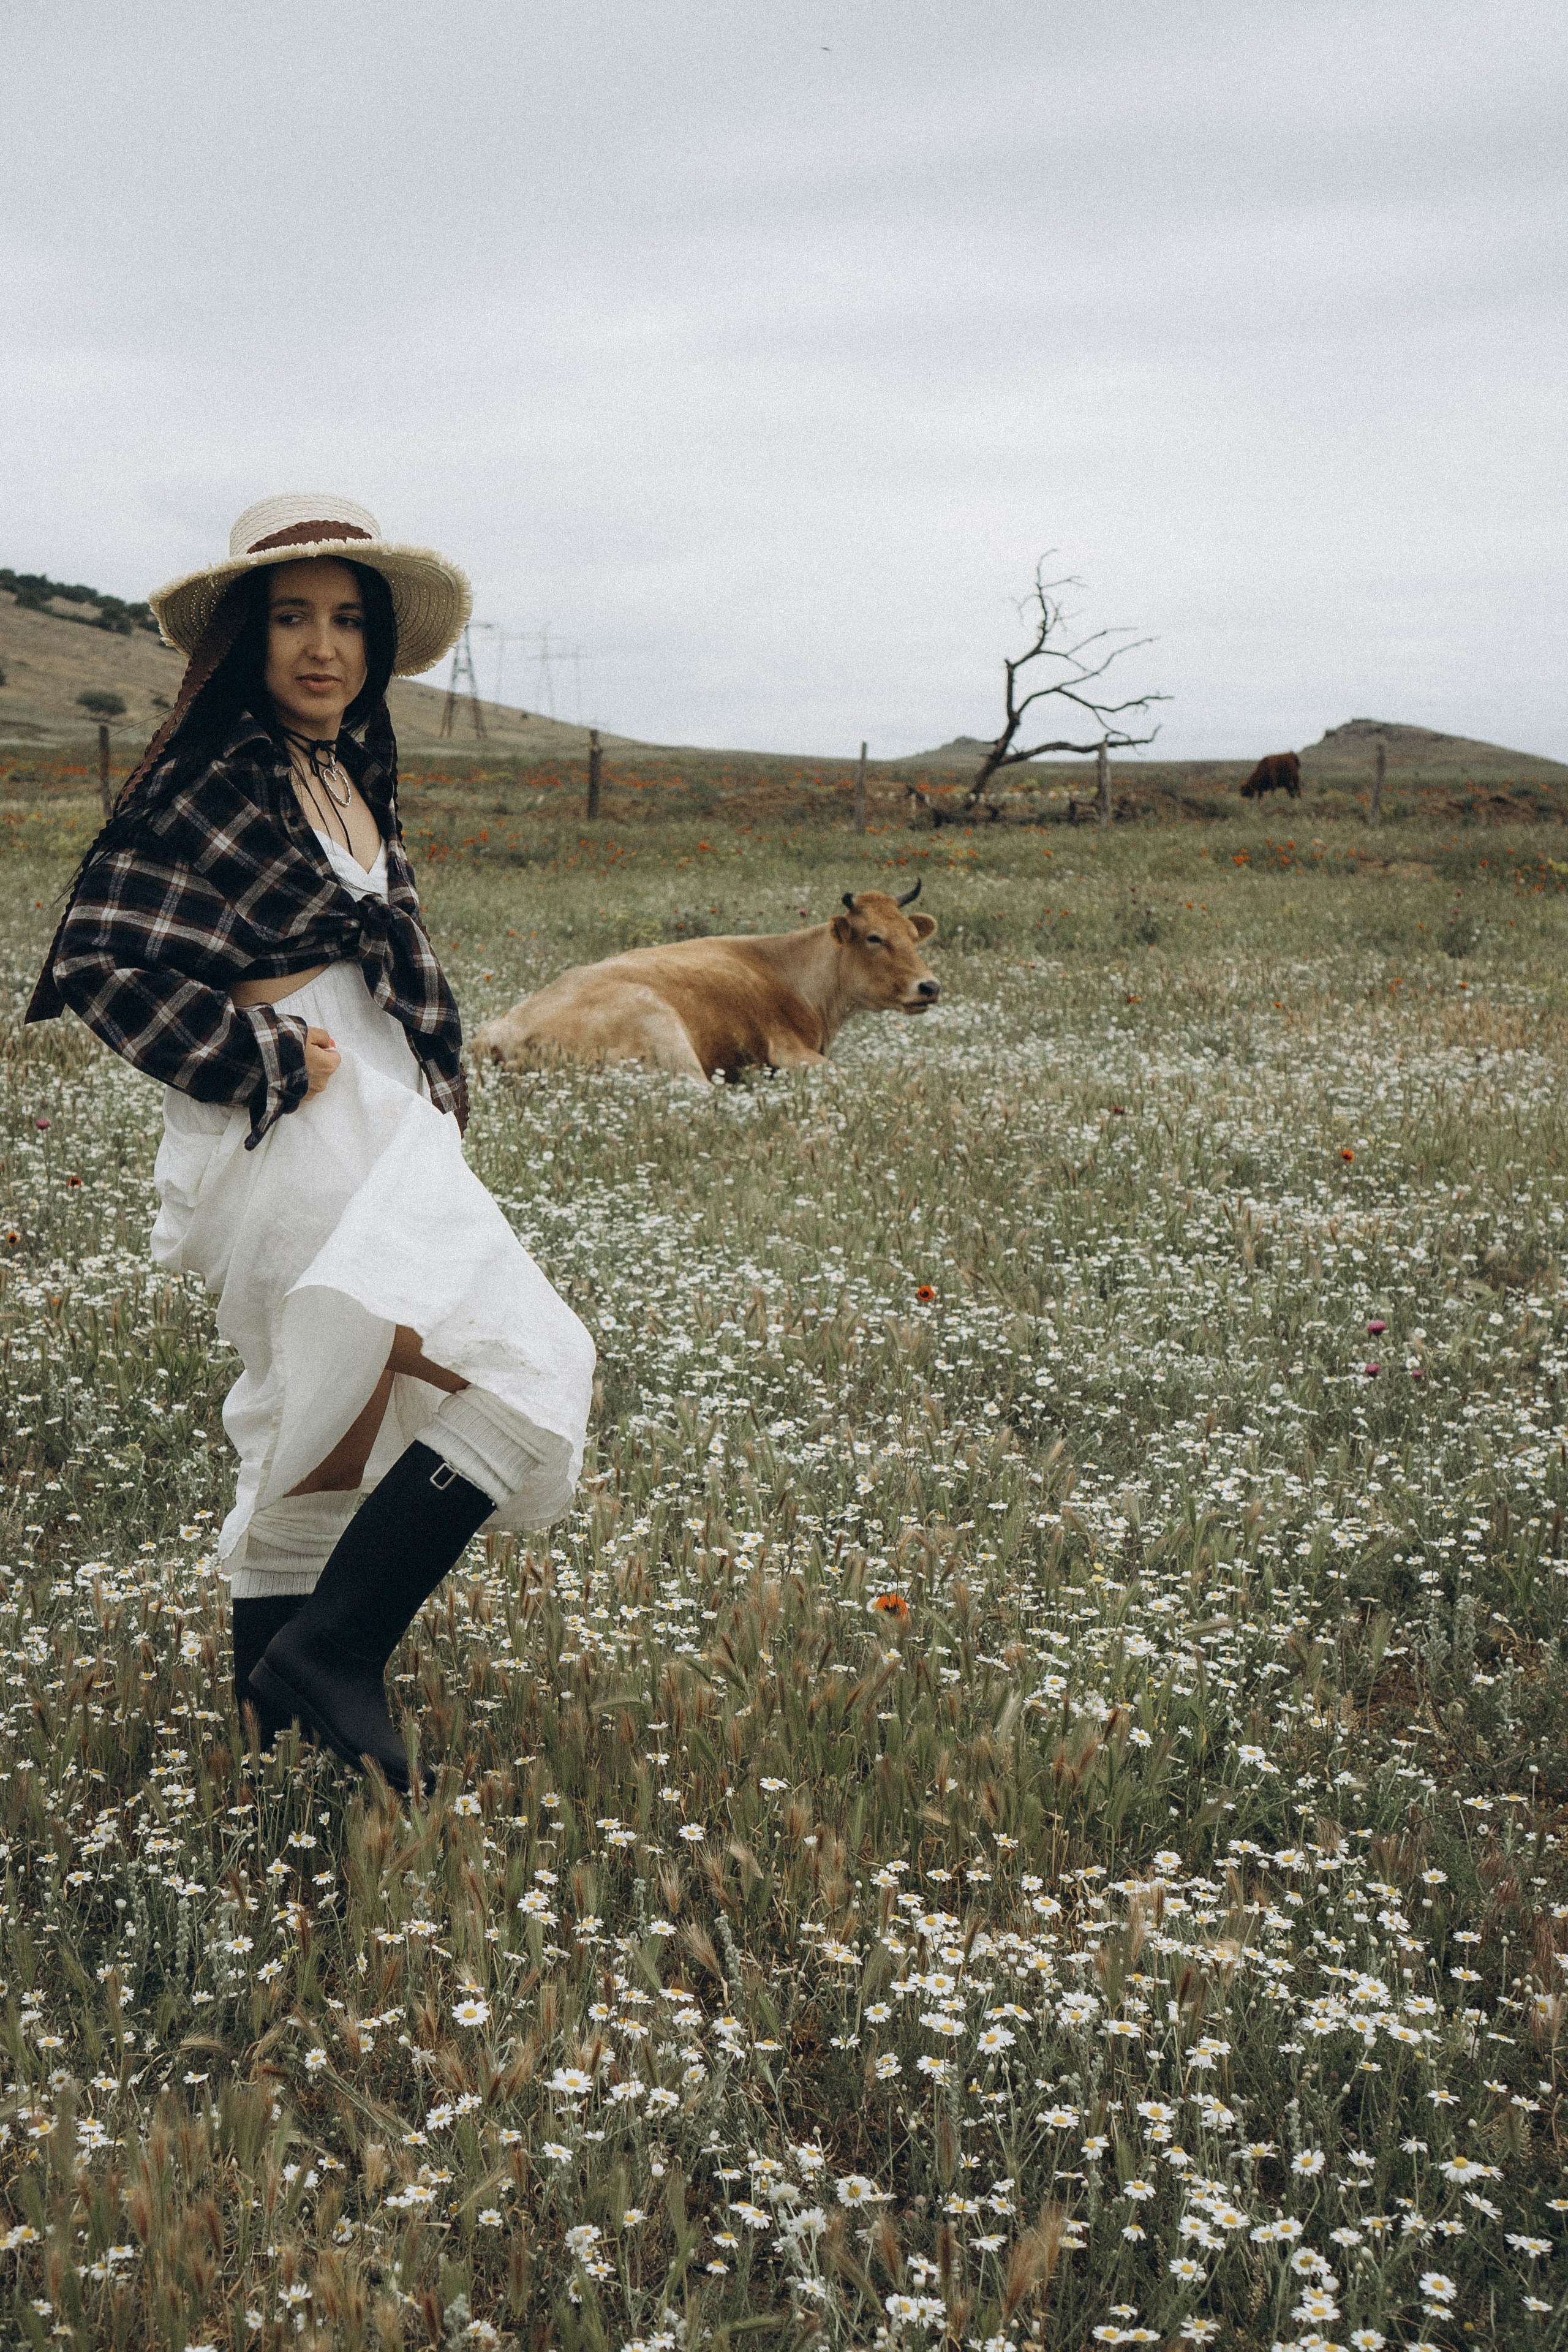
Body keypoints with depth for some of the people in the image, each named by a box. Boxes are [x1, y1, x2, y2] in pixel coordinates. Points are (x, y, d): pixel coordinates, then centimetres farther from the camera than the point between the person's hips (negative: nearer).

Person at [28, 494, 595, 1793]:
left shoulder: (353, 777, 16)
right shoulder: (215, 780, -12)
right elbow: (108, 963, -18)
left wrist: (428, 1099, 14)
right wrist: (273, 1064, -15)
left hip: (377, 1134, 10)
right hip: (297, 1143, -10)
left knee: (318, 1451, 15)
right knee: (529, 1377, -16)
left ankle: (277, 1741, 25)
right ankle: (333, 1654, -10)